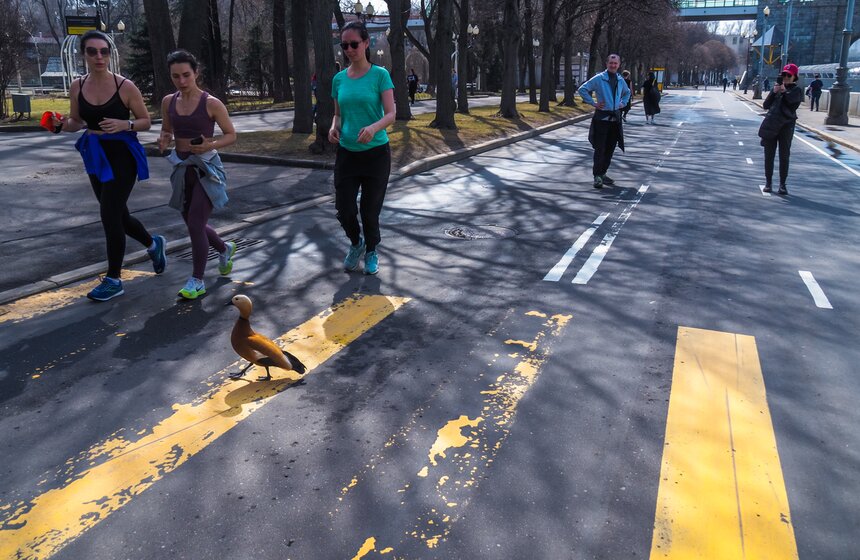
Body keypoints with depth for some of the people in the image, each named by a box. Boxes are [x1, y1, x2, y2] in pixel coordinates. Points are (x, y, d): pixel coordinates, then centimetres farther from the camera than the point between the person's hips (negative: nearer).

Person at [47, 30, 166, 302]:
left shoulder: (125, 86, -11)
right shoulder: (77, 86, 2)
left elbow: (146, 122, -4)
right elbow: (76, 122, 13)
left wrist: (124, 124, -23)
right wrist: (61, 125, -9)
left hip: (122, 155, -6)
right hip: (95, 156, 6)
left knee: (109, 215, -9)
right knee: (117, 214, 14)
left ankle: (113, 280, 3)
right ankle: (154, 244, 43)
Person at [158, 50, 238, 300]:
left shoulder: (211, 103, -11)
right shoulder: (168, 102, 4)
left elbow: (231, 134, -5)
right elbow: (166, 131, 17)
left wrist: (211, 145, -23)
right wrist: (163, 139, -6)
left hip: (206, 168, -6)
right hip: (182, 168, 6)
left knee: (195, 225, -10)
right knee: (193, 224, 15)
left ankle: (197, 281, 4)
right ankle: (225, 248, 45)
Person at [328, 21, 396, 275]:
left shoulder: (380, 75, -6)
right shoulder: (339, 79, 6)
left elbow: (390, 114, -12)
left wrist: (373, 128, -32)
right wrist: (334, 127, -8)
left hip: (376, 153, -3)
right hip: (346, 153, 3)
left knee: (370, 210, 2)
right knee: (344, 209, 0)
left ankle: (371, 252, 28)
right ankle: (356, 243, 31)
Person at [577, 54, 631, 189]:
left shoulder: (620, 81, 12)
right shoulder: (598, 79, -6)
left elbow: (627, 93, 32)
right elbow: (582, 89, -8)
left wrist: (623, 103, 14)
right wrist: (593, 103, -10)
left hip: (615, 118, 6)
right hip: (602, 117, -6)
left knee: (610, 149, 10)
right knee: (600, 149, -8)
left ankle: (603, 174, 21)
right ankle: (597, 177, -5)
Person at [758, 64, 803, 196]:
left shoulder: (796, 90, 3)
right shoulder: (777, 88, 11)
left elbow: (792, 101, -14)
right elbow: (765, 105, 4)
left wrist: (784, 91, -23)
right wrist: (774, 92, -10)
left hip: (786, 126, -3)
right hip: (770, 125, 3)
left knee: (784, 156, -1)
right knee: (769, 155, 6)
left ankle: (782, 184, 4)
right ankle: (768, 182, 15)